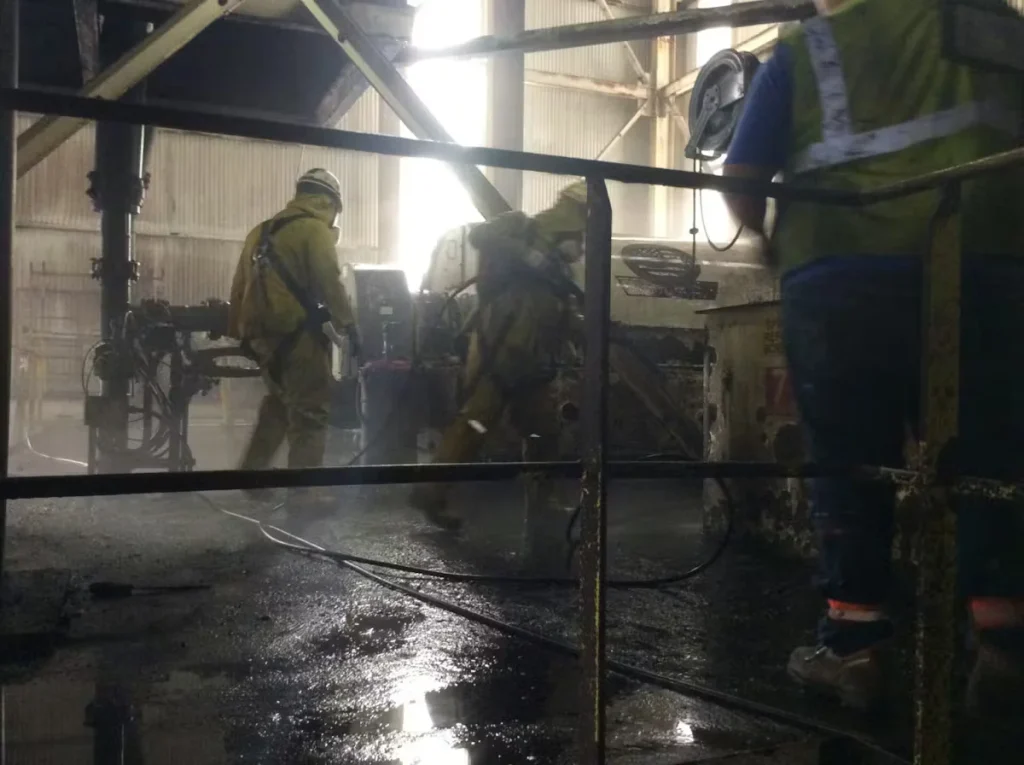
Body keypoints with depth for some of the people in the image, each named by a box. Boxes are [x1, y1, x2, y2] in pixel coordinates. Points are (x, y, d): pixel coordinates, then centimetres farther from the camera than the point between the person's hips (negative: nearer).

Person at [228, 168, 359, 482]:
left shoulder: (261, 232, 18)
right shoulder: (315, 230, -6)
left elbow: (239, 287, 19)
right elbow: (330, 284, -14)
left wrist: (237, 333, 23)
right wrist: (347, 326, -6)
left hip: (263, 334, 8)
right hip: (297, 335, -8)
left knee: (278, 406, 23)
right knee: (310, 416, -2)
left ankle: (252, 474, 24)